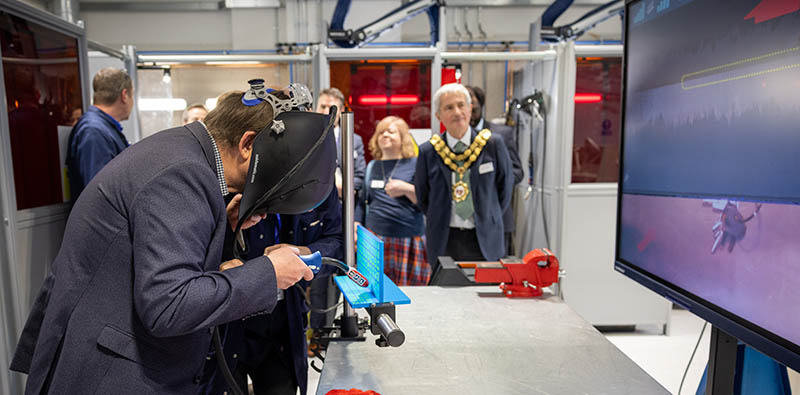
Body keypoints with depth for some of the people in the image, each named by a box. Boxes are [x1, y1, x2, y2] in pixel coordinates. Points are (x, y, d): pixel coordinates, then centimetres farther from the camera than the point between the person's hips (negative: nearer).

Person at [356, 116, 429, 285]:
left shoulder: (415, 164, 2)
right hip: (374, 239, 3)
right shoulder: (372, 166, 16)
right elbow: (363, 201, 21)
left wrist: (406, 188, -19)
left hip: (408, 240, -3)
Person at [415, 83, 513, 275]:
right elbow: (422, 197, 10)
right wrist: (441, 220, 10)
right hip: (444, 240, 0)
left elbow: (505, 187, 8)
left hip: (484, 240, 0)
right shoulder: (428, 151, -3)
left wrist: (487, 219, 11)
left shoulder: (493, 144, -3)